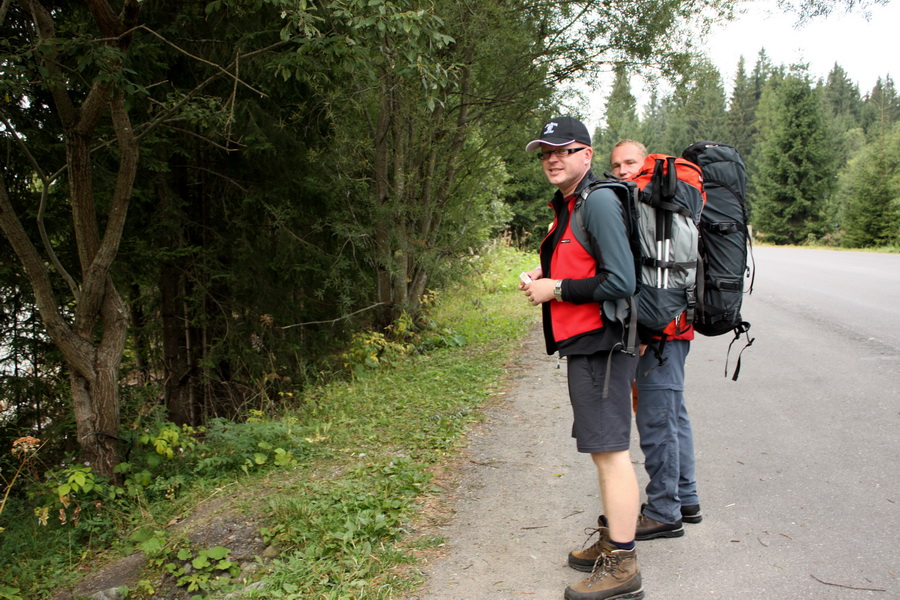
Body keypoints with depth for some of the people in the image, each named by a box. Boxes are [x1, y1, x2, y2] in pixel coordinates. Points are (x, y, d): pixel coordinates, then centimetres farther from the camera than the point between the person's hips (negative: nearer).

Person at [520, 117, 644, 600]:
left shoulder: (598, 201, -14)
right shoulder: (566, 206, 17)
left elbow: (621, 282, -22)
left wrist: (556, 289, -15)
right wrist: (542, 279, 11)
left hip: (600, 345, -10)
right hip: (585, 344, 10)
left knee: (610, 450, -6)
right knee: (603, 449, 16)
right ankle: (611, 542, 29)